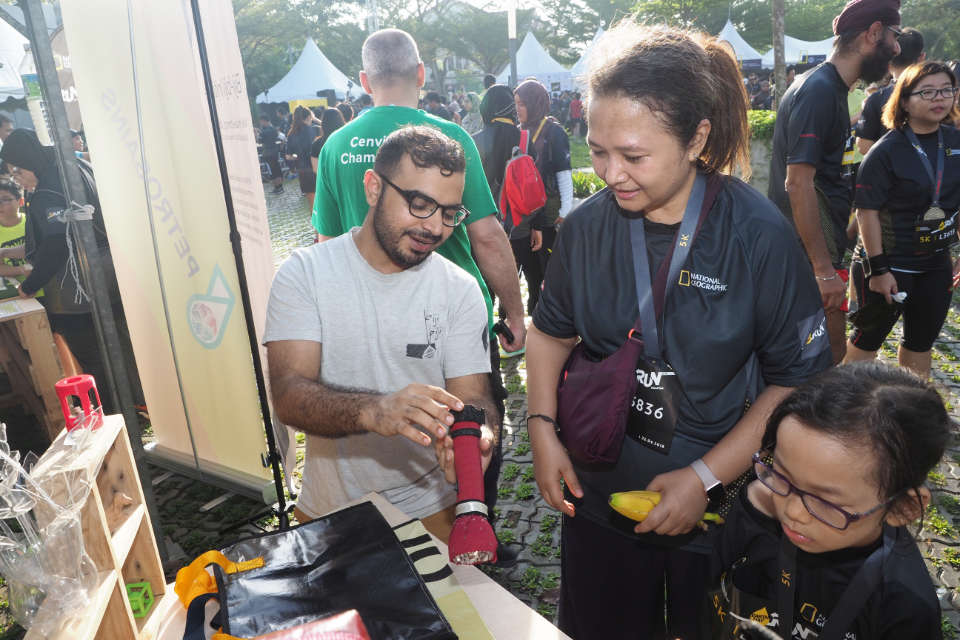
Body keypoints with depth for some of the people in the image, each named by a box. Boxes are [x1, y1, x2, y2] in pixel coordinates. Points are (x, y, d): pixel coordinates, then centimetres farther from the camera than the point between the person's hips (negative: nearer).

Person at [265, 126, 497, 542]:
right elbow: (288, 394, -22)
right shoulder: (304, 273, -12)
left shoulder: (460, 290, -8)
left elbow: (473, 397, -10)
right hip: (327, 508, 1)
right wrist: (372, 410, -42)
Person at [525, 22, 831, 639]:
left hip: (718, 511, -2)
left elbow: (799, 379, -12)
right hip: (597, 498, 3)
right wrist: (543, 431, -6)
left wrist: (705, 477, -18)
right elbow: (552, 330, 6)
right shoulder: (587, 226, -8)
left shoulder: (761, 236, -17)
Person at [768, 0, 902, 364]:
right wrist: (824, 269, -25)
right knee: (830, 356, -3)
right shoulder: (819, 90, -17)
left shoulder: (830, 88, 15)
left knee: (827, 353, 19)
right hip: (811, 254, -10)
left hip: (821, 249, 10)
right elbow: (799, 184, -25)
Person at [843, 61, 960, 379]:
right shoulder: (886, 152, -15)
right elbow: (867, 212, -17)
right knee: (867, 340, 7)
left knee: (920, 343, 17)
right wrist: (878, 269, -19)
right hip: (890, 265, -6)